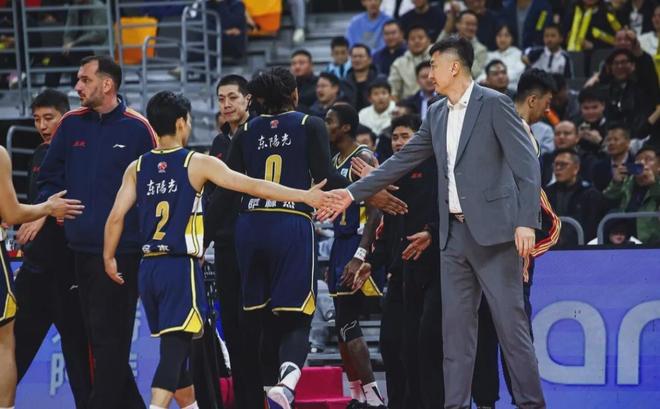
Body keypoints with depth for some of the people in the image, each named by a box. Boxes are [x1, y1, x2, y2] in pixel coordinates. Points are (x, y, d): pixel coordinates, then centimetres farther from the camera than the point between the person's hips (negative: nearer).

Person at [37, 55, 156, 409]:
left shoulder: (136, 128, -6)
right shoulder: (71, 124, 8)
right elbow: (49, 177, 18)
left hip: (123, 249, -6)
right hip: (81, 245, 6)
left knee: (109, 336, -6)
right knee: (97, 334, 10)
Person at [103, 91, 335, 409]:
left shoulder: (137, 168, 6)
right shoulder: (199, 164, -5)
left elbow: (116, 216, 0)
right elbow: (253, 186, -9)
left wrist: (109, 258, 13)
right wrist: (305, 196, -9)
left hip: (149, 267, 5)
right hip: (181, 267, -5)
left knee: (175, 348, 19)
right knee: (175, 350, -9)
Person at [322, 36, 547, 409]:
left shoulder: (494, 105, -7)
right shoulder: (437, 114, 15)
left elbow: (527, 164, -12)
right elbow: (403, 161, 19)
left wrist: (526, 222, -20)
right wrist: (353, 193, 16)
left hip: (493, 230, -7)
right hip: (454, 233, 7)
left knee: (511, 324, -5)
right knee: (456, 327, 5)